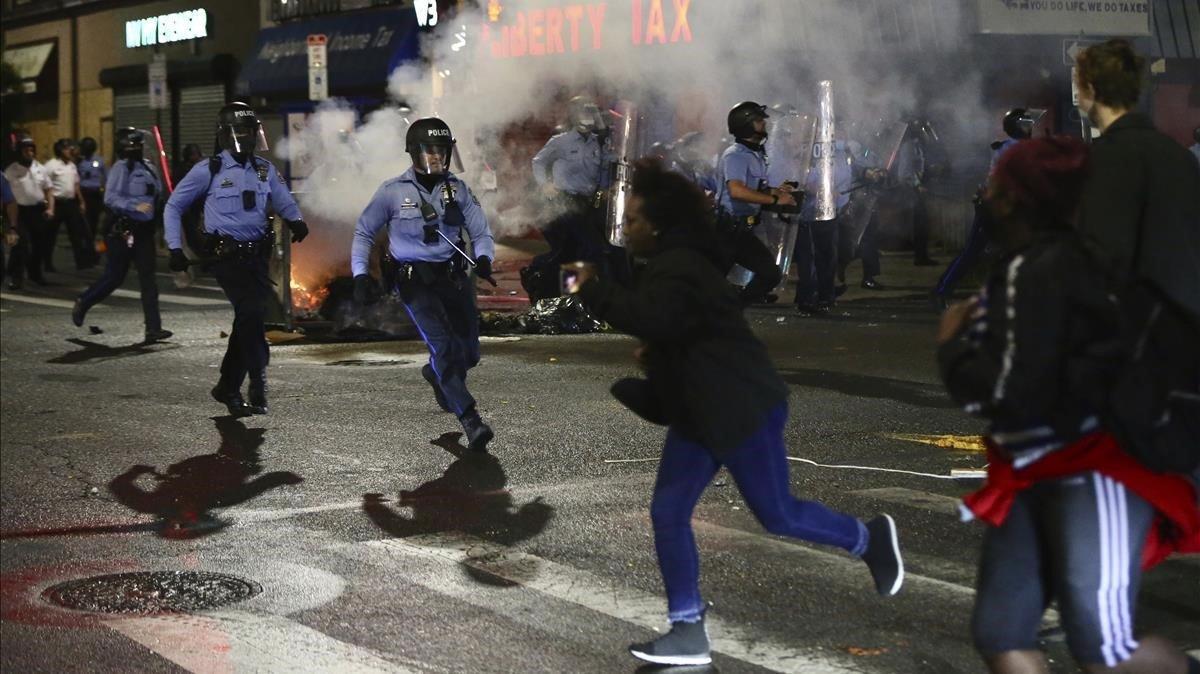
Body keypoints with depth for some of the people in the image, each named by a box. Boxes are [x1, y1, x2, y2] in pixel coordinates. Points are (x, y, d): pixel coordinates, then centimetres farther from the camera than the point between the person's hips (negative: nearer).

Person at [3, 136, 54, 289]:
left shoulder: (40, 168, 5)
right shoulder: (11, 171, -9)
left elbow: (48, 189, 12)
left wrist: (50, 208, 0)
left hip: (39, 210, 5)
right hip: (21, 211, -5)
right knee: (21, 244, -12)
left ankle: (36, 273, 28)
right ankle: (15, 277, -6)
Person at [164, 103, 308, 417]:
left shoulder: (265, 170, 12)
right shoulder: (208, 170, -1)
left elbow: (284, 203, 20)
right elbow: (173, 207, 8)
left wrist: (296, 221, -4)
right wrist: (175, 248, 1)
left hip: (257, 255, 5)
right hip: (226, 254, -5)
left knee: (247, 320, 8)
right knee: (252, 314, -19)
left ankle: (228, 388, 23)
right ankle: (258, 391, -17)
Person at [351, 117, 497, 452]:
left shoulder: (457, 189, 3)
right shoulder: (393, 192, -5)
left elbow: (481, 233, 4)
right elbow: (363, 232, 5)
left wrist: (483, 258, -18)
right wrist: (360, 275, -5)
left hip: (453, 276, 4)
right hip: (414, 281, -4)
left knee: (469, 354, 8)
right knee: (443, 345, -19)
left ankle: (436, 374, 44)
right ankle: (471, 421, -19)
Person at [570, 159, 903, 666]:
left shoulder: (680, 268, -19)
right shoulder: (668, 265, 15)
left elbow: (648, 316, -37)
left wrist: (591, 289, -26)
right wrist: (655, 352, 13)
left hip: (741, 406, -10)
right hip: (699, 411, 11)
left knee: (776, 515, -2)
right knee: (667, 512, 0)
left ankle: (868, 539, 23)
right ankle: (688, 631, 1)